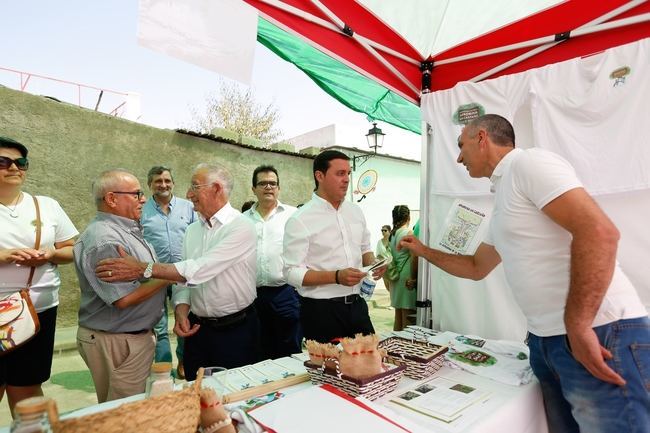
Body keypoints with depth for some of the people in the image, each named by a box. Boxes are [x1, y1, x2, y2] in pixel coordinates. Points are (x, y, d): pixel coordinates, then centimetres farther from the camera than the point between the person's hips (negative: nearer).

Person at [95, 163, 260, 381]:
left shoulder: (241, 227, -16)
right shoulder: (192, 230, 7)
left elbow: (200, 270, -25)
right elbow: (184, 276, 8)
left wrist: (143, 269, -25)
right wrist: (181, 311, -10)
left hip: (235, 330, -6)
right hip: (198, 328, 6)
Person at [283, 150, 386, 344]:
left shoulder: (355, 211, 7)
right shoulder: (300, 220, -13)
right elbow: (293, 273, -16)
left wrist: (373, 264, -3)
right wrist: (337, 277, -26)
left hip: (357, 305, 6)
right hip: (321, 310, -5)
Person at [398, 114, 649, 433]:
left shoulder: (527, 162, -10)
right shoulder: (503, 200, 18)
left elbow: (599, 232, -22)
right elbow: (476, 268, 28)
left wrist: (577, 326, -23)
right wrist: (424, 251, 30)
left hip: (599, 333, -9)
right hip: (546, 339, 9)